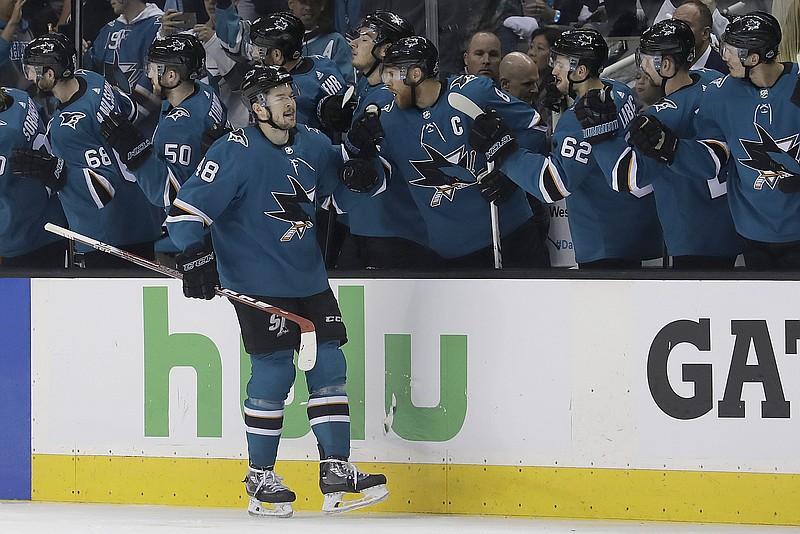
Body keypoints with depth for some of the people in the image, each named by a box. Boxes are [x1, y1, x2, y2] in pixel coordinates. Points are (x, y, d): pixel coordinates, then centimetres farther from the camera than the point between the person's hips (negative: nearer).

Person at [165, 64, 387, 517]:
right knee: (274, 370, -9)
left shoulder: (312, 144, 5)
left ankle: (337, 472, 6)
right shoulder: (236, 152, -14)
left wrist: (362, 176, -7)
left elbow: (347, 189, 17)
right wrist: (194, 254, -29)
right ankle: (260, 477, 3)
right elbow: (189, 206, -16)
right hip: (257, 282, -6)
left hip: (309, 276, 7)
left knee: (329, 364, 2)